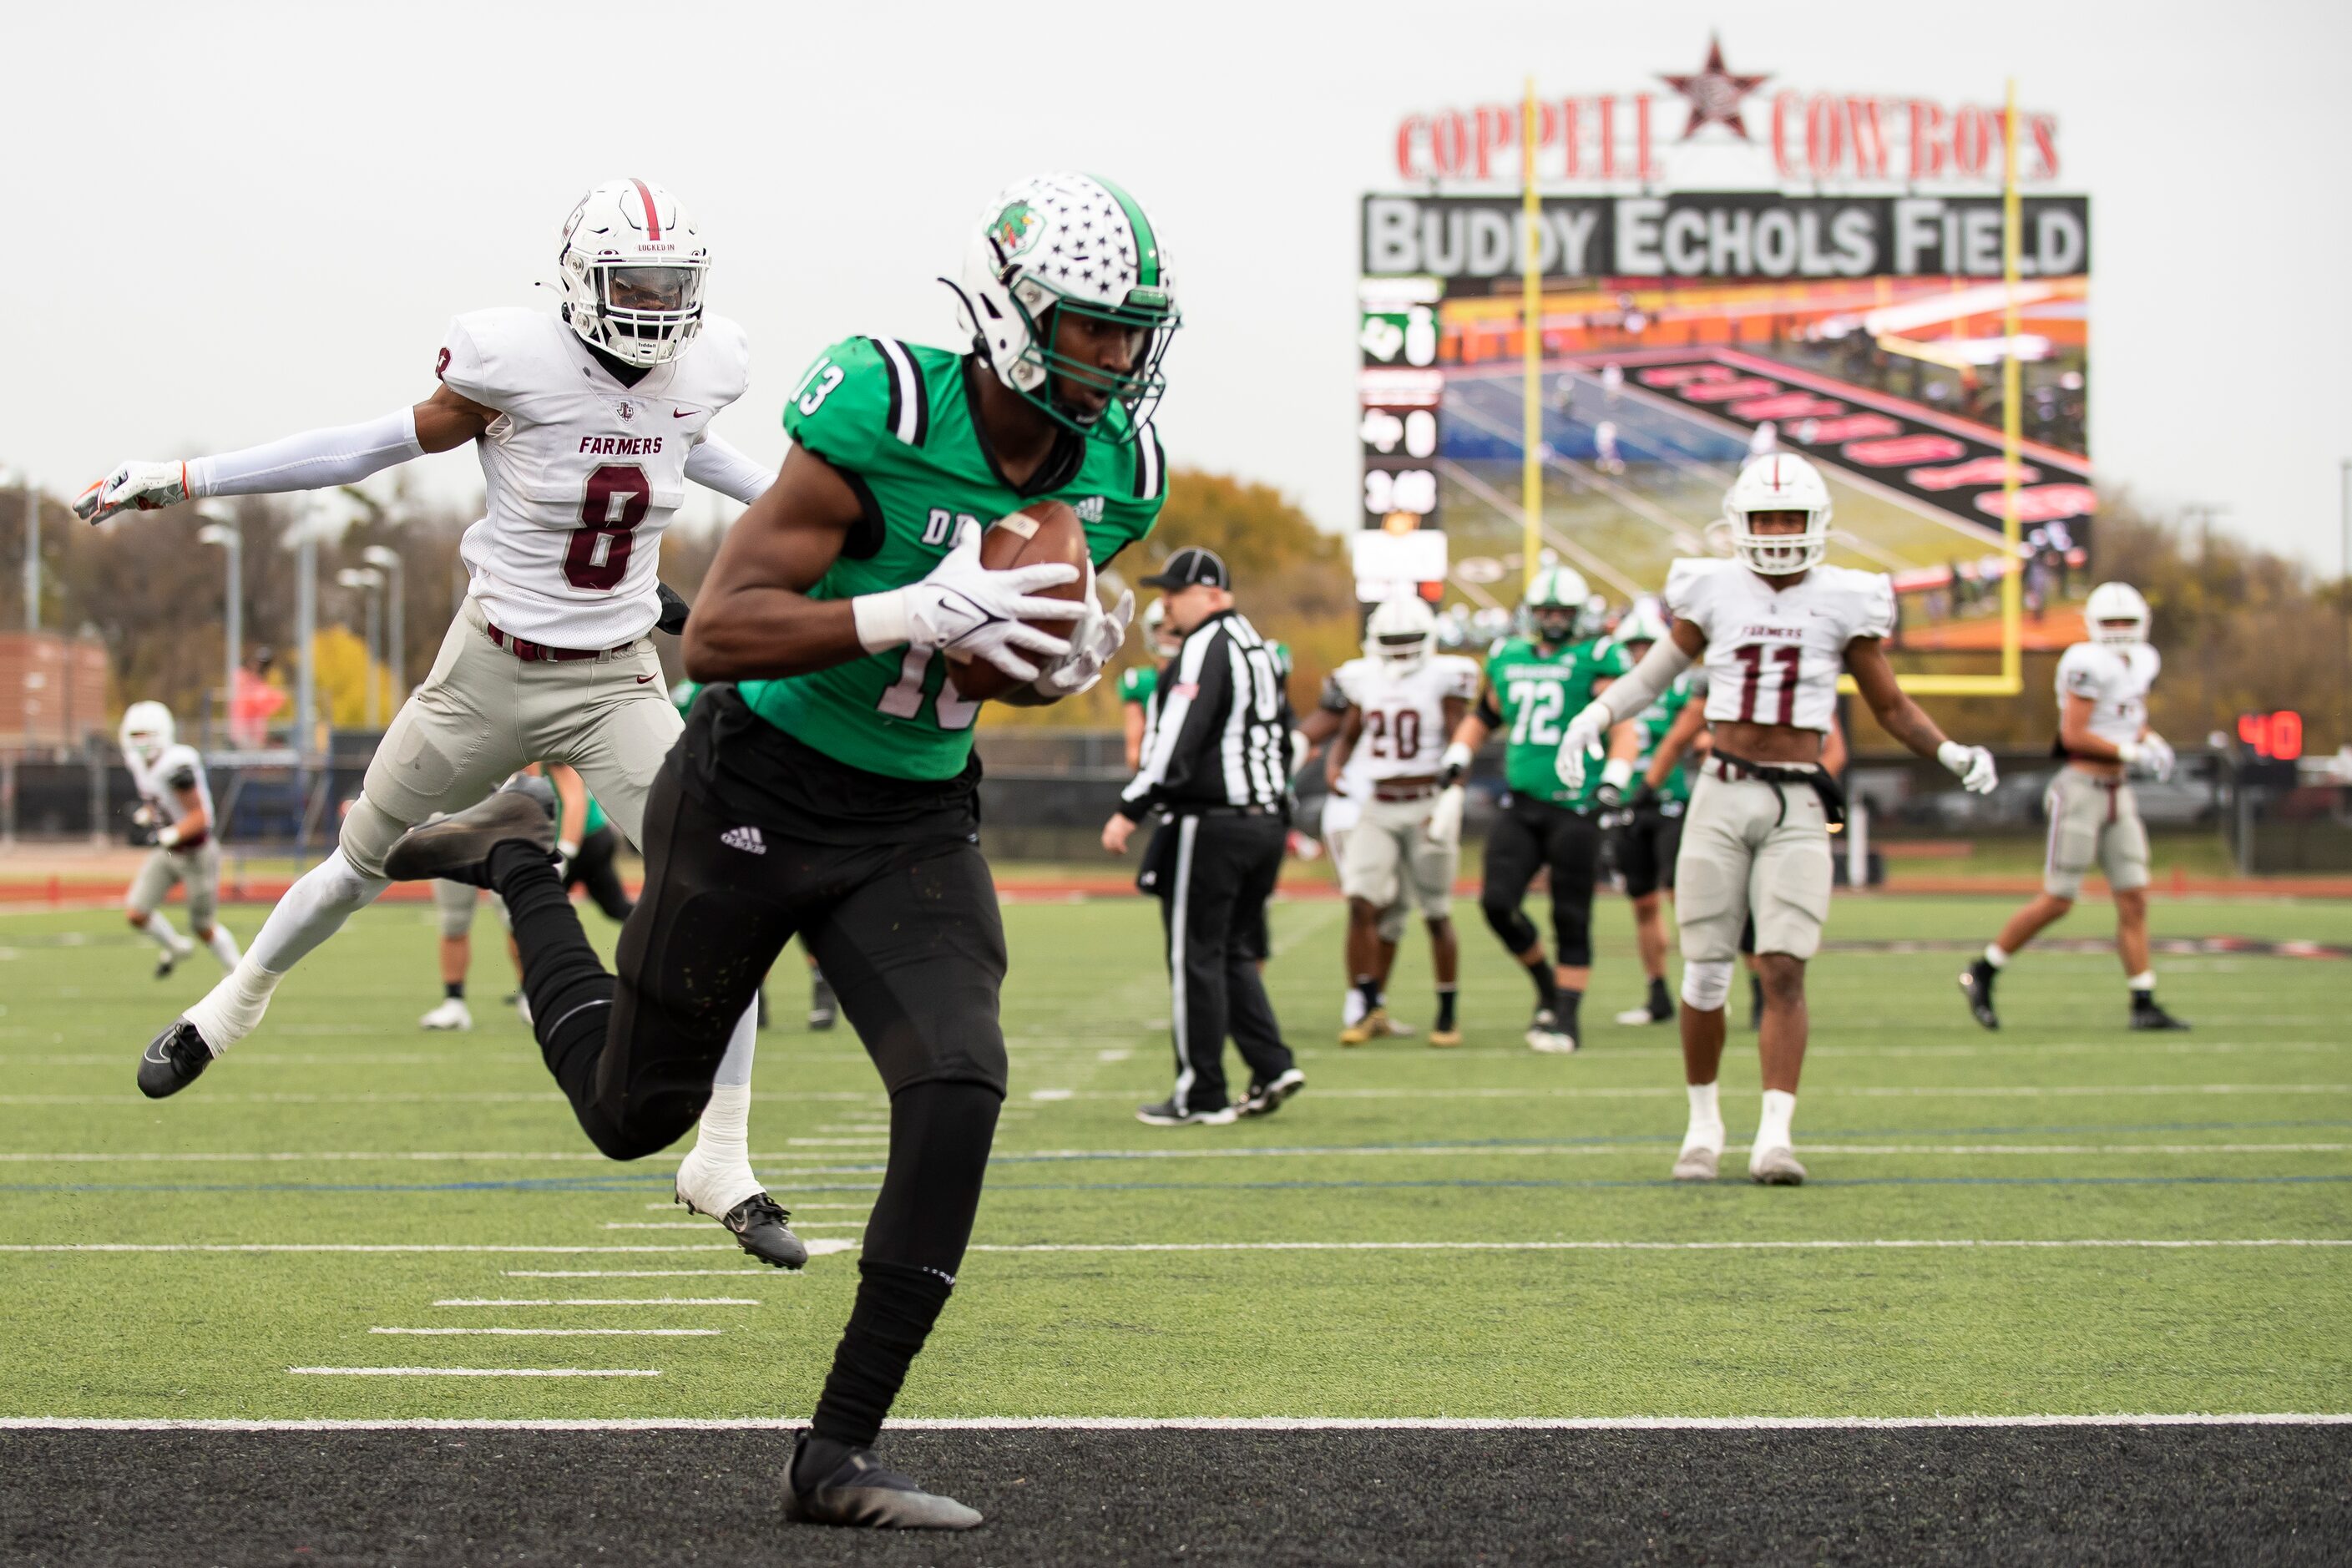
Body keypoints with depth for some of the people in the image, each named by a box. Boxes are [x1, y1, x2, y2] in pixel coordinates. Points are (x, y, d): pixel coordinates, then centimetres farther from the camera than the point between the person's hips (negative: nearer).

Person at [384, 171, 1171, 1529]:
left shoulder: (1119, 472, -5)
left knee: (960, 1091, -19)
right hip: (760, 793, -4)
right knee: (634, 1112, 14)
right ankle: (519, 865, 44)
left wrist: (1065, 663, -11)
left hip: (917, 825, 4)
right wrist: (919, 614, -38)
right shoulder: (885, 418, -26)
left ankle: (840, 1456, -9)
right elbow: (717, 633, -27)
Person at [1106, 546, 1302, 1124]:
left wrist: (1130, 811, -19)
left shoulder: (1207, 648, -13)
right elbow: (1282, 738, 20)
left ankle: (1202, 1094, 2)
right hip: (1267, 820, 9)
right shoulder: (1260, 649, 16)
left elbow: (1178, 741, -20)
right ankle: (1273, 1067, 6)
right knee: (1234, 953, 17)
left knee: (1196, 958, -2)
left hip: (1212, 825, -9)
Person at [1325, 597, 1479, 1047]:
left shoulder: (1443, 679, -6)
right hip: (1378, 808, 4)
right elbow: (1348, 735, 19)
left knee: (1437, 915, 3)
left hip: (1426, 805, -4)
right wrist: (1336, 771, 0)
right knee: (1362, 904, -10)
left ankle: (1448, 1013, 15)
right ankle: (1369, 1008, -2)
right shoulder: (1365, 680, 8)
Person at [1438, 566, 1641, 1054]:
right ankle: (1546, 986, 17)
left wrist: (1614, 777, -22)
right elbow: (1483, 716, 29)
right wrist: (1458, 754, 14)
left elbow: (1625, 727, -8)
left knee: (1570, 918, -2)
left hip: (1574, 807, -5)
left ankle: (1567, 1016, 8)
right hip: (1520, 806, 5)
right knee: (1498, 902, -6)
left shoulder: (1596, 660, -2)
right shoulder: (1509, 661, 15)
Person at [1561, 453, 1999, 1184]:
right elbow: (1656, 672, 14)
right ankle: (1704, 1120, 21)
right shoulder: (1714, 594, 3)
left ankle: (1775, 1136, -12)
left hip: (1797, 807, -1)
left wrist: (1952, 753, -5)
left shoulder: (1843, 603, 2)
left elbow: (1892, 707, 10)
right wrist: (1591, 718, -2)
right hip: (1722, 795, 1)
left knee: (1784, 972, -11)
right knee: (1705, 976, 3)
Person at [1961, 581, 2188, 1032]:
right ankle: (1980, 974, 10)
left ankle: (2145, 1005, 4)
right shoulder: (2089, 664, -15)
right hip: (2081, 788, -8)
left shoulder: (2141, 663, 11)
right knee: (2056, 901, -4)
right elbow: (2072, 735, -19)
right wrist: (2132, 752, -17)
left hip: (2119, 793, 8)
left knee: (2134, 900, 3)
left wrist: (2150, 739, 2)